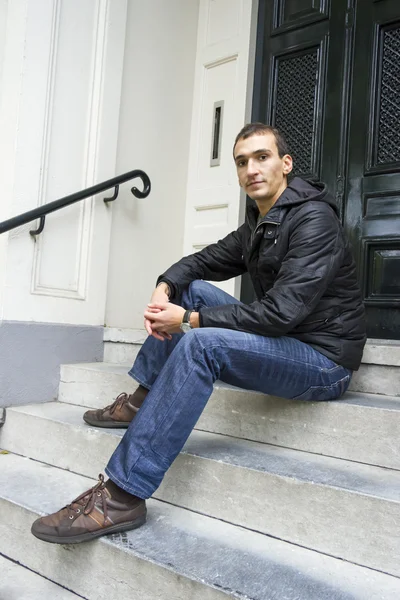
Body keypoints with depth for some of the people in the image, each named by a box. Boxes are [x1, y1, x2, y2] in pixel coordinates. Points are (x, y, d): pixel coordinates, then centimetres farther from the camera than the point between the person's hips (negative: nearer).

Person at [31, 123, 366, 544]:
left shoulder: (313, 218, -16)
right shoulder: (257, 226, 11)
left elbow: (282, 311, -26)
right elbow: (202, 260, 15)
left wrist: (191, 320, -20)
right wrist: (164, 288, -8)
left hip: (324, 361, -9)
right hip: (281, 342, 9)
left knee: (201, 344, -31)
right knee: (190, 288, 5)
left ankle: (122, 497, -28)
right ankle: (142, 401, 5)